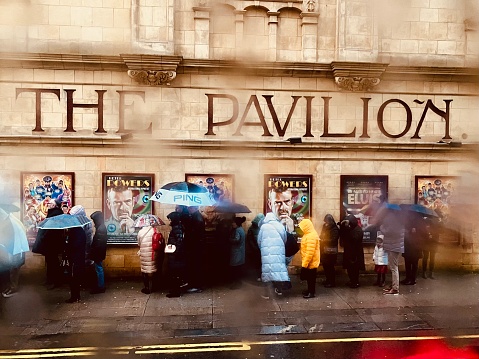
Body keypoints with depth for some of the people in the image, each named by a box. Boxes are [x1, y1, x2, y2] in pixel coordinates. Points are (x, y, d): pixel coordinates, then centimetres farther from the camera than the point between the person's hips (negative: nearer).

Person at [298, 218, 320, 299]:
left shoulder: (311, 236, -25)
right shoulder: (309, 234, 9)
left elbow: (310, 252, -28)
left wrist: (305, 263, -24)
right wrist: (304, 262, 19)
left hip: (311, 262, -10)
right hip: (308, 262, 10)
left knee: (311, 277, 3)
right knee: (308, 277, 19)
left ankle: (312, 292, 15)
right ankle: (310, 290, 32)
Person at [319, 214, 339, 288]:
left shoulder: (335, 229, -13)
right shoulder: (325, 227, 10)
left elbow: (333, 240, -19)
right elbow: (322, 236, 21)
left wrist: (323, 240, -18)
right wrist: (320, 238, 2)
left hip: (331, 251, -7)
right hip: (324, 250, 7)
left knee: (330, 266, -3)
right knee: (325, 266, 13)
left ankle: (332, 282, 8)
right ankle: (328, 280, 27)